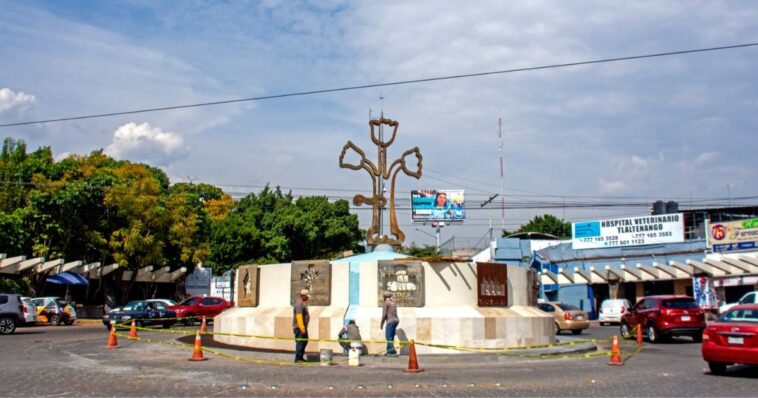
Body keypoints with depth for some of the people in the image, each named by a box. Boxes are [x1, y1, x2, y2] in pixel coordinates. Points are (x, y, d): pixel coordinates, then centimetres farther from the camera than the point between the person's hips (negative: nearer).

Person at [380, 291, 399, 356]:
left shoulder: (386, 303, -7)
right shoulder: (393, 303, 17)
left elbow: (384, 314, -12)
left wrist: (382, 324, -6)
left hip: (390, 321, -8)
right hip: (396, 320, 8)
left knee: (388, 337, -6)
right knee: (391, 337, 15)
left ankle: (393, 352, -13)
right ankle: (389, 351, 19)